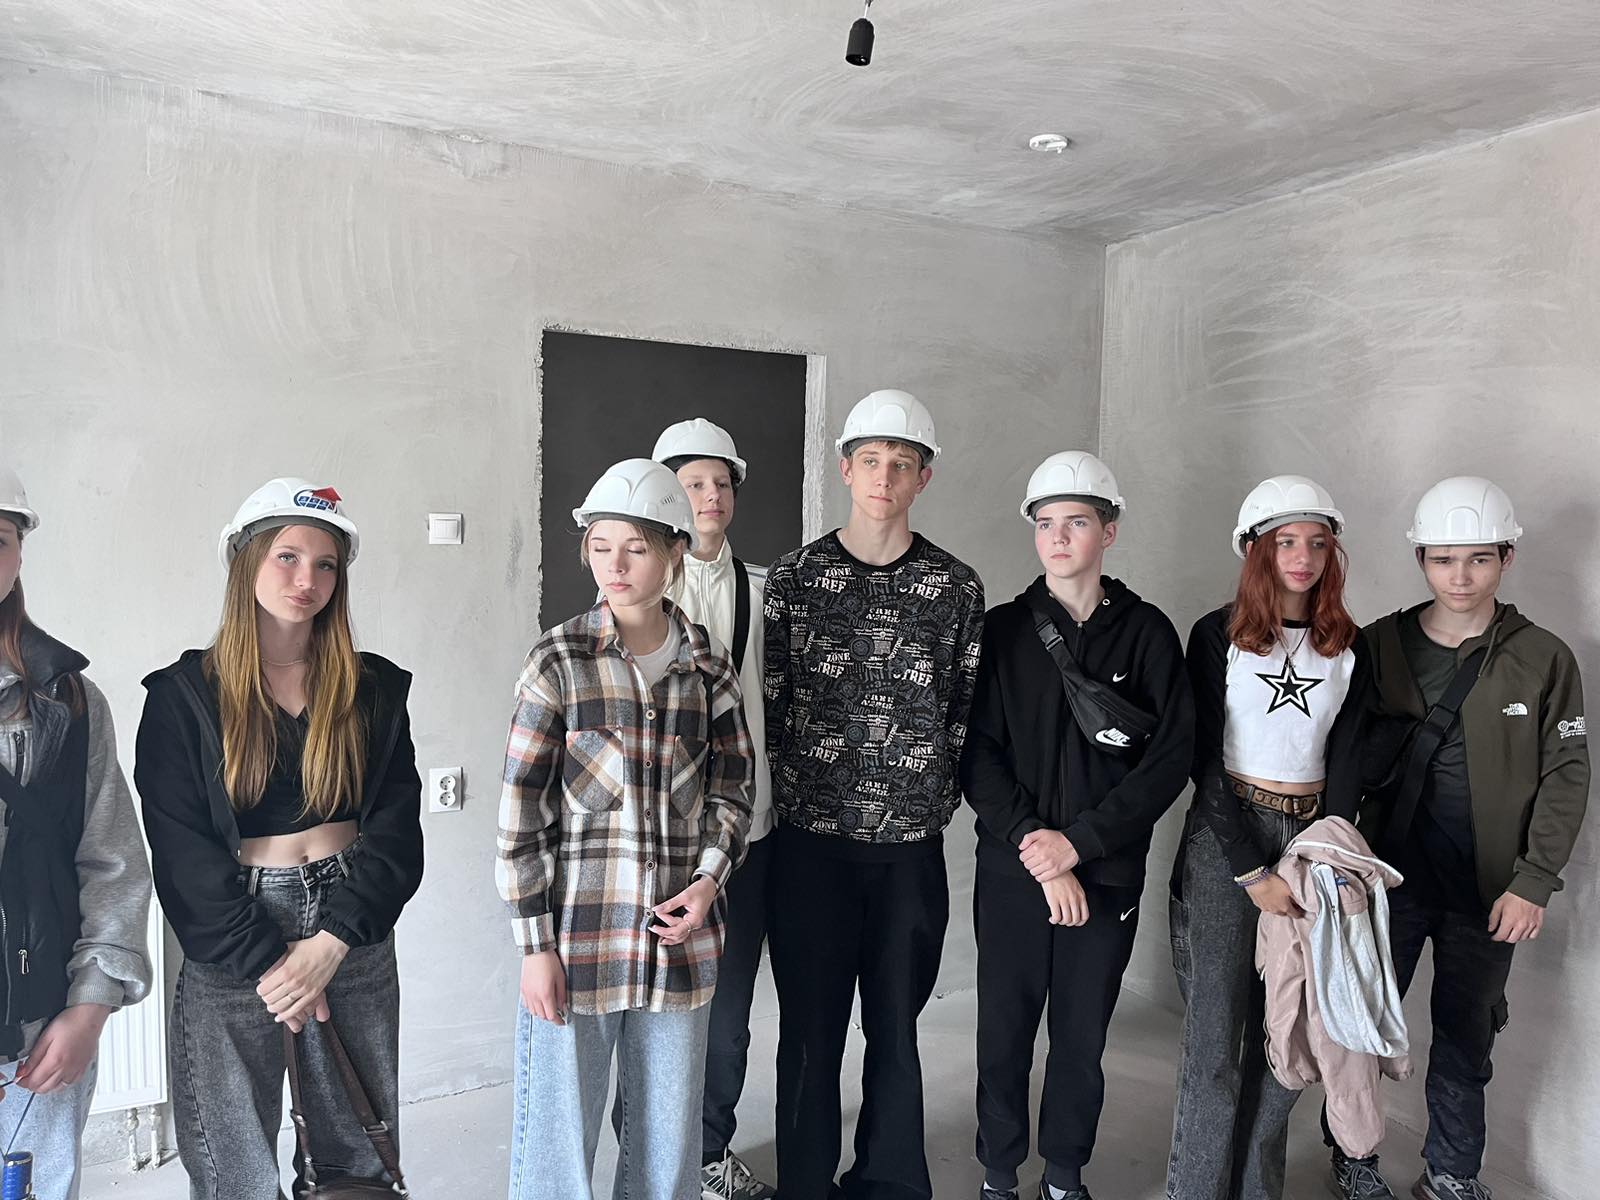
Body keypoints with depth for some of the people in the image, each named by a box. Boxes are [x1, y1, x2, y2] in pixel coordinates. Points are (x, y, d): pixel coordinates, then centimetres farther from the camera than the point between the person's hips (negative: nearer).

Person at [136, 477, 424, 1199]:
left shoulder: (372, 689, 4)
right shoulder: (183, 695, -2)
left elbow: (396, 828, -2)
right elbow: (181, 851, -7)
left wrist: (331, 942, -13)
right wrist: (266, 961, -13)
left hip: (354, 941, 2)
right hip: (230, 951, -2)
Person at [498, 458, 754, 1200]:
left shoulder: (708, 669, 3)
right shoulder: (559, 661, -6)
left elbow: (732, 787, 12)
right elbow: (520, 813, -6)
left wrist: (710, 878, -5)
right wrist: (535, 945, -8)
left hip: (678, 937, 3)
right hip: (578, 938, -3)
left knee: (670, 1139, 14)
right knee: (559, 1140, 7)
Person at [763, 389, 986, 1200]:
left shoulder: (957, 587, 3)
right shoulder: (794, 577, 0)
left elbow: (967, 711, 7)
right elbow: (767, 704, 1)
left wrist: (935, 801, 3)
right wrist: (794, 799, -1)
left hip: (911, 847, 1)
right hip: (811, 841, -1)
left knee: (896, 1026, 13)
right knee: (810, 1031, 8)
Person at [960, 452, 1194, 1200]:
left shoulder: (1146, 632, -1)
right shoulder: (1003, 630, -1)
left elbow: (1172, 757, -5)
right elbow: (977, 755, -5)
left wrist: (1079, 841, -12)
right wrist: (1036, 852, -13)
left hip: (1108, 874, 0)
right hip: (1012, 873, 0)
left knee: (1082, 1039, 11)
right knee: (1004, 1034, 9)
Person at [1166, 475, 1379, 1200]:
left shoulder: (1350, 647, 8)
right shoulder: (1217, 636, -3)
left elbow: (1346, 760, 5)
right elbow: (1206, 761, -6)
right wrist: (1253, 873, -11)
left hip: (1310, 834, 3)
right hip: (1222, 837, -3)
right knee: (1216, 1036, -2)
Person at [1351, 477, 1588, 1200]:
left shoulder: (1543, 660, -3)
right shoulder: (1379, 645, -1)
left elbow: (1565, 777, -2)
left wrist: (1534, 883, -7)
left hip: (1487, 888, 0)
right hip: (1390, 876, 0)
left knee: (1466, 1036, 13)